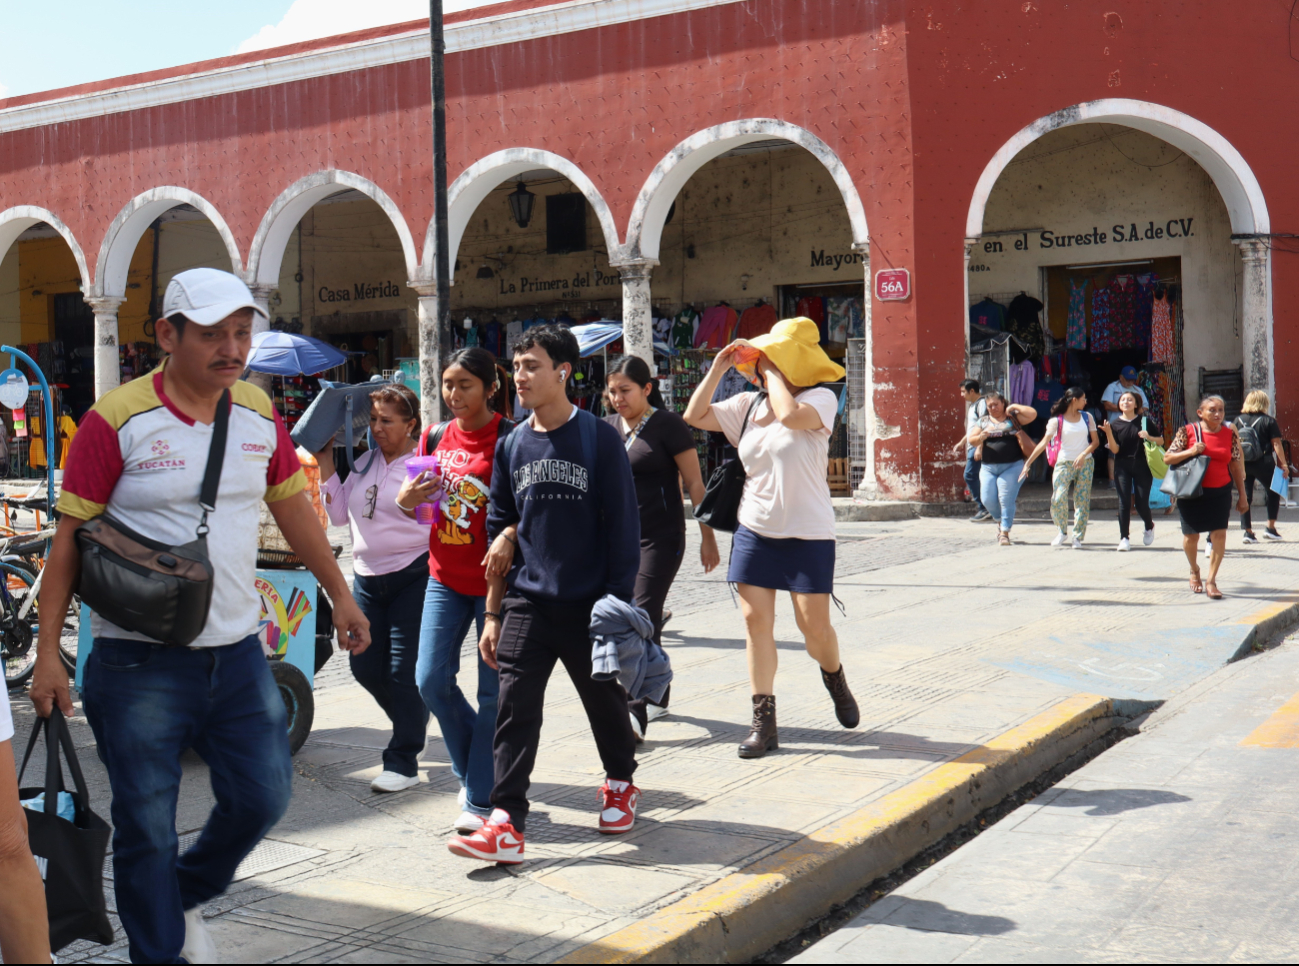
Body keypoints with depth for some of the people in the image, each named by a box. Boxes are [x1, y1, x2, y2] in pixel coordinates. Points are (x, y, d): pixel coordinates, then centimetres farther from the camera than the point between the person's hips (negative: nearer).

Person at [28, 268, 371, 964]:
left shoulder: (259, 413, 5)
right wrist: (48, 653, -10)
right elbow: (70, 537, -8)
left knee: (264, 797, 8)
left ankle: (185, 896, 35)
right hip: (141, 663, -5)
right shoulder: (118, 419, -10)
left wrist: (340, 595, 20)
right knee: (146, 825, 2)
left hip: (238, 652, 5)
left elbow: (294, 507, 17)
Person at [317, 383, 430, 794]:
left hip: (413, 577, -7)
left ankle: (403, 761, 8)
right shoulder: (364, 462, 12)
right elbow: (339, 514, 15)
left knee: (403, 670, -4)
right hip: (367, 578, 7)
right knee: (365, 666, 10)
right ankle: (413, 722, 36)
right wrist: (325, 464, 11)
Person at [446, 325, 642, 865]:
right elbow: (499, 529, 10)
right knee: (515, 706, -7)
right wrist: (493, 613, 7)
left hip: (589, 604, -3)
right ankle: (506, 822, -6)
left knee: (605, 701, 13)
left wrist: (620, 605, -8)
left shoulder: (599, 439, -6)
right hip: (527, 602, 3)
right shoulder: (513, 444, 6)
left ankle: (620, 784, 38)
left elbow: (623, 526, -5)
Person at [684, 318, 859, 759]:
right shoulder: (747, 406, 7)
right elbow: (694, 416, 6)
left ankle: (834, 677, 31)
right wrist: (718, 368, -1)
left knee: (814, 624, -3)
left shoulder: (820, 399, -8)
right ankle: (763, 720, 5)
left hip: (807, 534, -5)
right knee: (756, 620, -1)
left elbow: (790, 415, -29)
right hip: (754, 530, 5)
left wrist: (770, 371, -15)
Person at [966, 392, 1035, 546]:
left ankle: (1005, 533, -1)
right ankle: (1001, 521, 26)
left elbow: (1033, 414, -6)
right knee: (988, 500, -3)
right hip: (988, 468, 3)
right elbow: (971, 439, 9)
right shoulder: (983, 421, 14)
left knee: (1006, 500, -10)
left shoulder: (1013, 418, 6)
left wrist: (1014, 406, -2)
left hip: (1012, 466, -3)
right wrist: (980, 438, -12)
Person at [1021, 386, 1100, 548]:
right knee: (1058, 499, -16)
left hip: (1085, 463, 3)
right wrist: (1028, 463, -17)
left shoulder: (1087, 417, 7)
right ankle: (1062, 532, 5)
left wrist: (1083, 455, -13)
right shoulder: (1057, 421, -5)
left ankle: (1078, 537, 9)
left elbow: (1096, 441, 6)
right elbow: (1044, 443, -9)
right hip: (1064, 462, -3)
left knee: (1082, 500, 1)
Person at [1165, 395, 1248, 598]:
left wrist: (1242, 496, 7)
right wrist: (1191, 451, -19)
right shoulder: (1188, 431, -5)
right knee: (1191, 536, 7)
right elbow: (1167, 458, -4)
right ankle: (1194, 570, 35)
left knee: (1219, 534, -9)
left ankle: (1211, 581, 1)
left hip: (1220, 492, 1)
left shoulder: (1230, 434, 3)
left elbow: (1236, 466, 8)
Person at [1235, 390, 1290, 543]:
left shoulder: (1238, 420, 4)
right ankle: (1270, 528, 11)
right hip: (1263, 464, -3)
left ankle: (1248, 531, 1)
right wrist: (1283, 464, -2)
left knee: (1245, 497, 7)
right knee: (1273, 493, 15)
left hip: (1243, 464, 3)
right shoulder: (1268, 421, -4)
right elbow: (1276, 444, -7)